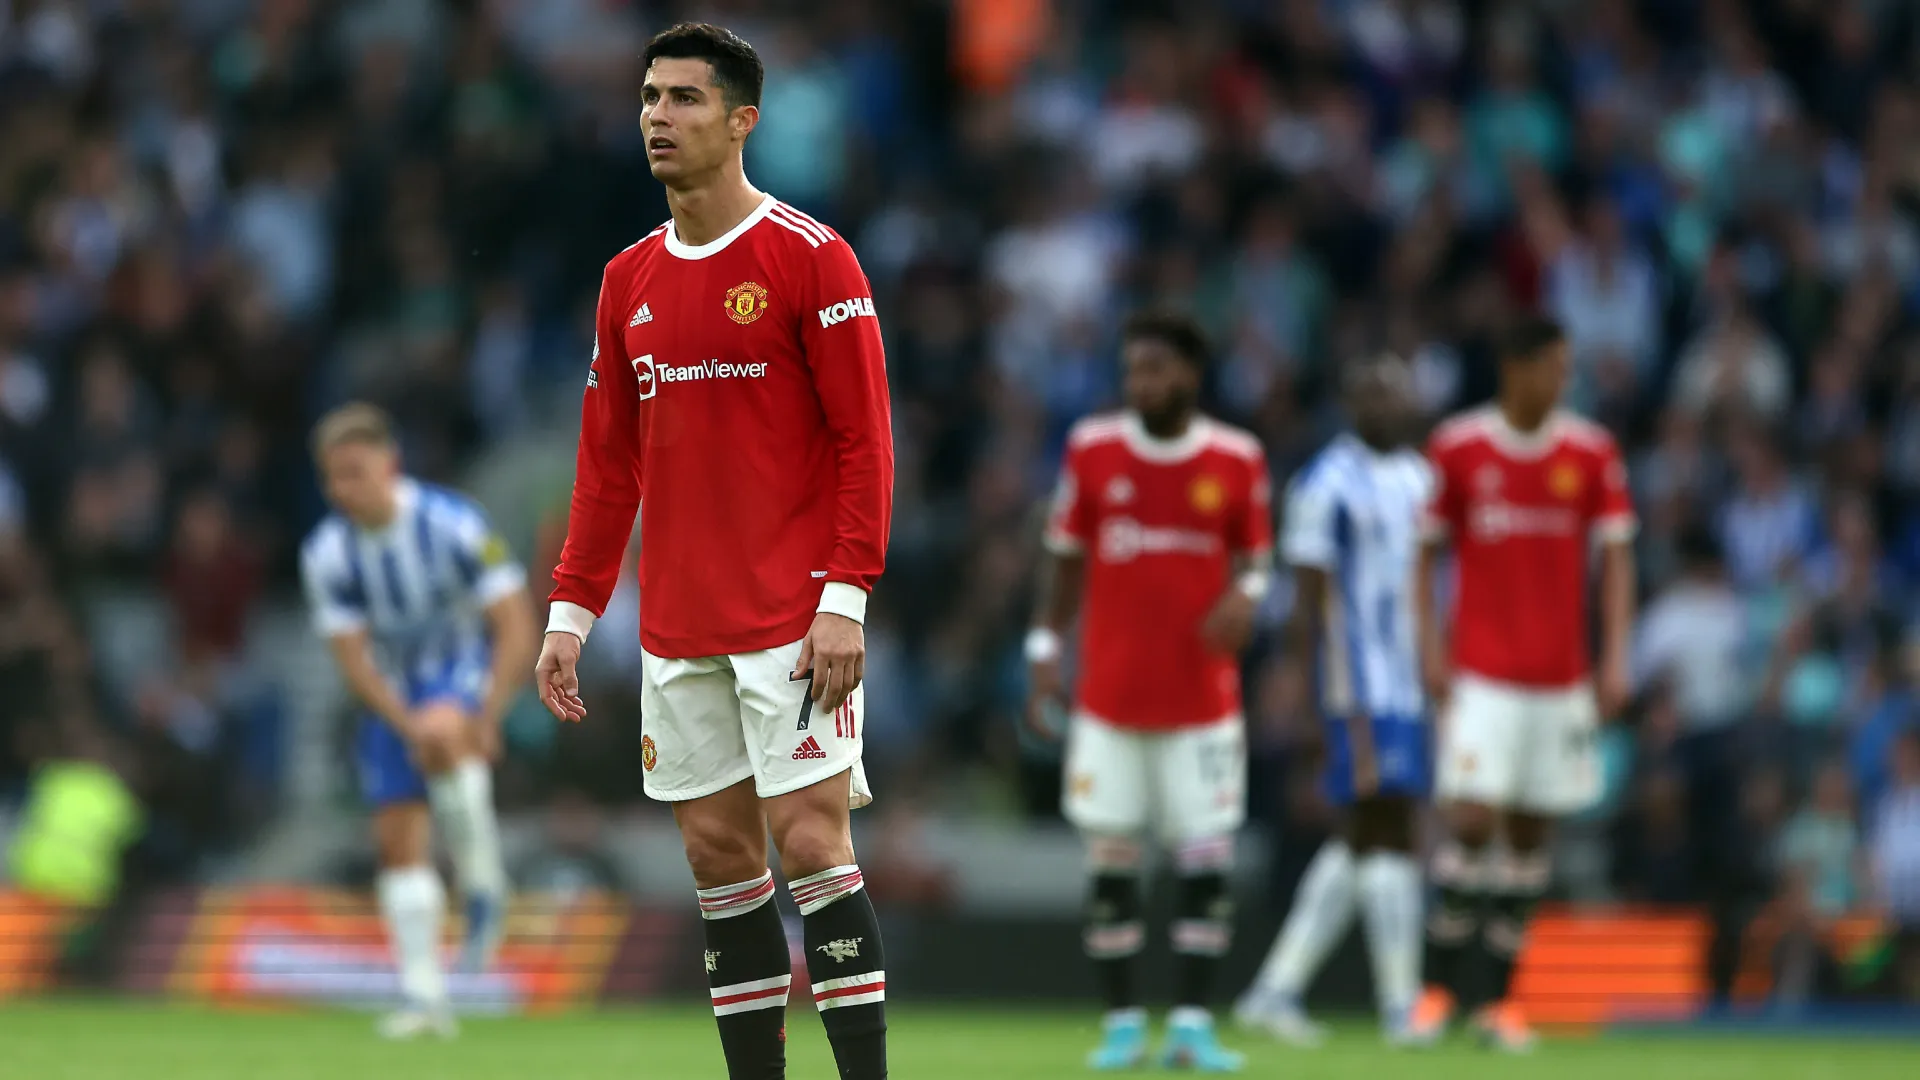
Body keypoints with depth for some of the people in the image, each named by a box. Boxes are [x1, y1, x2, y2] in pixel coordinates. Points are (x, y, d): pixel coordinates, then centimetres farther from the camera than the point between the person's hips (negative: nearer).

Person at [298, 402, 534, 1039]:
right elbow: (353, 662, -11)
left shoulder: (454, 525, -21)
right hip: (393, 693, 4)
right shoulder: (327, 554, -13)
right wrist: (408, 724, -26)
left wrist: (486, 719, -28)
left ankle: (484, 886, -23)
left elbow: (515, 630, -18)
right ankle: (424, 997, 6)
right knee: (398, 841, -2)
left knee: (444, 732, -38)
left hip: (464, 672, -4)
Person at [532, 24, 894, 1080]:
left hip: (792, 622, -6)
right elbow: (609, 463, 17)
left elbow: (863, 439, -8)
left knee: (809, 840, -10)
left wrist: (846, 599, -16)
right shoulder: (631, 280, 12)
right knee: (718, 852, 5)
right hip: (678, 627, 6)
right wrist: (570, 612, 10)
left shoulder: (810, 258, -6)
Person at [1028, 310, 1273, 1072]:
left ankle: (1191, 1023, 2)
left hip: (1203, 701, 0)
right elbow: (1066, 557, 8)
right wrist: (1047, 649, 4)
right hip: (1110, 693, 0)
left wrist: (1245, 592, -13)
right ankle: (1122, 1023, 8)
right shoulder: (1093, 450, 0)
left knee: (1208, 861, -4)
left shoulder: (1237, 460, -2)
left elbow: (1253, 552, 9)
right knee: (1112, 863, 1)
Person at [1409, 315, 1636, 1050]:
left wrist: (1616, 658, -6)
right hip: (1481, 676, -2)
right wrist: (1430, 649, -5)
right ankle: (1438, 987, -2)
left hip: (1561, 677, 2)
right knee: (1472, 822, -12)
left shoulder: (1592, 453, 3)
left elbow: (1616, 557, 3)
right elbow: (1424, 554, 4)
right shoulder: (1457, 448, -1)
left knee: (1530, 834, 4)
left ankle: (1501, 997, 9)